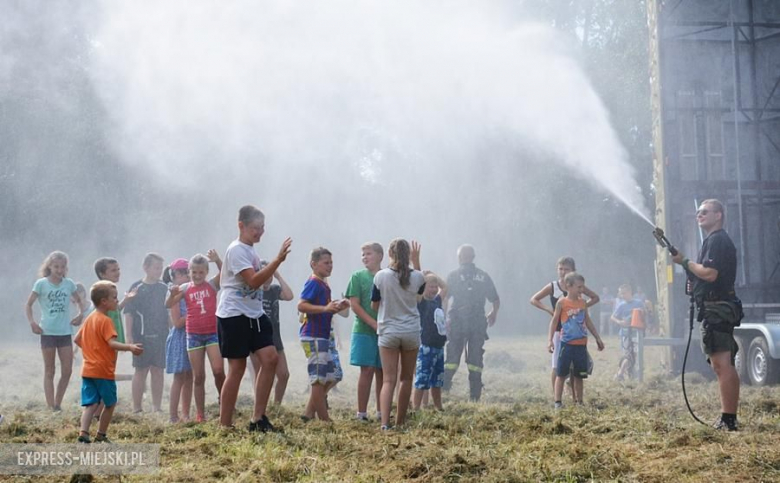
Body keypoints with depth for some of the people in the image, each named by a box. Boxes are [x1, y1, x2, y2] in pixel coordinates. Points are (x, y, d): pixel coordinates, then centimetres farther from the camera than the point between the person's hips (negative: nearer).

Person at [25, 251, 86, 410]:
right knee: (49, 371, 2)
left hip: (65, 332, 3)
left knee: (67, 371, 2)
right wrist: (32, 322, -11)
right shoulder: (41, 283, -5)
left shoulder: (69, 283, 4)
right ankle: (51, 408, 3)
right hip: (48, 332, -3)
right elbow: (28, 305, 1)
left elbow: (79, 300, 20)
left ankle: (58, 404, 17)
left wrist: (81, 314, 2)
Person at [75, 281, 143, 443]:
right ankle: (101, 436, 15)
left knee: (91, 404, 2)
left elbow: (77, 339, 20)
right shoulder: (105, 321, -14)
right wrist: (130, 347, -37)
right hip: (103, 371, -7)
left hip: (88, 370, 7)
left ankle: (83, 433, -13)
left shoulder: (90, 319, 13)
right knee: (110, 404, 9)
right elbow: (112, 343, -27)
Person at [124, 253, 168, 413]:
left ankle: (157, 407, 12)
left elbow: (170, 312, 17)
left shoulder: (164, 288, 10)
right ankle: (137, 408, 3)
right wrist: (129, 335, -11)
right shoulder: (137, 287, -2)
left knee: (158, 371, 5)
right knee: (141, 371, -1)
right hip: (142, 336, -4)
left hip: (161, 336, 4)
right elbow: (129, 313, -5)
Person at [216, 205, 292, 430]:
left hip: (254, 314, 8)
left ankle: (258, 418, 0)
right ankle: (224, 425, 6)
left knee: (270, 359, -5)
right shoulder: (237, 250, -13)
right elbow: (253, 281, -25)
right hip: (234, 315, -8)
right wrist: (278, 260, -28)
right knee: (237, 368, -3)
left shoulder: (251, 250, 15)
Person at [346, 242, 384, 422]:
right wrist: (374, 324, -13)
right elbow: (354, 305, -4)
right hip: (364, 331, -2)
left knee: (382, 372, 6)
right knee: (367, 370, -5)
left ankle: (381, 412, 14)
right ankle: (361, 413, -2)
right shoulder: (358, 276, 3)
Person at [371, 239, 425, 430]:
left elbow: (374, 305, 0)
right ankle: (400, 421, 22)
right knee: (406, 378, 15)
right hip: (411, 332, 2)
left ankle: (385, 423, -19)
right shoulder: (416, 277, -4)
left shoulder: (381, 276, -10)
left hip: (388, 332, -2)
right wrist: (416, 262, 20)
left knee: (389, 380, -4)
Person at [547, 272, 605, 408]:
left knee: (579, 375, 10)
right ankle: (557, 402, 0)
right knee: (561, 373, -3)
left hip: (581, 344, 4)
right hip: (566, 344, -4)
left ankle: (579, 402, 18)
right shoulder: (562, 302, -5)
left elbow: (588, 322, 18)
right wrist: (550, 340, -9)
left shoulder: (583, 303, 8)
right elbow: (554, 321, -3)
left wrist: (597, 338, 20)